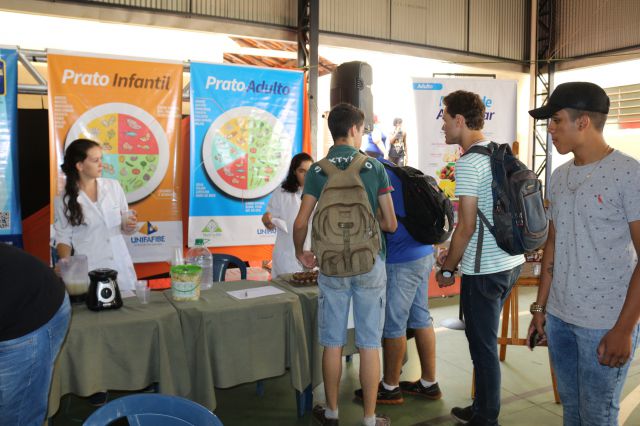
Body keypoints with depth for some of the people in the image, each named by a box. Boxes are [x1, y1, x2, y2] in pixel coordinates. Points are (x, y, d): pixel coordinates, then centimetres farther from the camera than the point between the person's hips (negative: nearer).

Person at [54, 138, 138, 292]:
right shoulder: (63, 200, -3)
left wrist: (129, 226, -10)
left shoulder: (113, 186, 3)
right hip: (88, 272, -2)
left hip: (120, 269, 3)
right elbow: (63, 238, 2)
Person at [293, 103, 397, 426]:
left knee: (332, 342, 11)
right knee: (369, 344, 7)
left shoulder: (317, 170, 0)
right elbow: (391, 223, -2)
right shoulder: (374, 167, -3)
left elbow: (301, 222, -3)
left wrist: (300, 252, 15)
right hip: (370, 263, -1)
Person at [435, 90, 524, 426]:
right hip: (511, 262, 9)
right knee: (486, 341, 19)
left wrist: (446, 269, -7)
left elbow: (466, 225, -18)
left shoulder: (468, 163, -16)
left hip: (484, 270, -9)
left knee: (483, 346, 4)